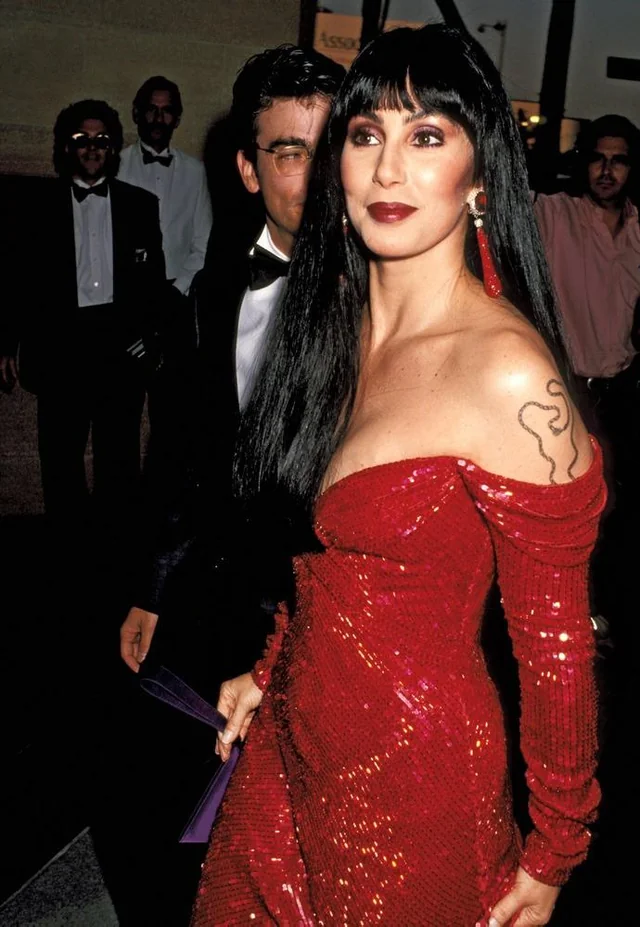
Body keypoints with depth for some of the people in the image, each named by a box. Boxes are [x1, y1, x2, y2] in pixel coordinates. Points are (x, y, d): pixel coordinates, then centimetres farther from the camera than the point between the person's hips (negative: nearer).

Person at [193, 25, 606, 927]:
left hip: (412, 776, -6)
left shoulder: (509, 374, -25)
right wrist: (266, 670, 12)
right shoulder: (336, 321, -2)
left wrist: (553, 854, -8)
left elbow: (555, 642, -17)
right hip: (288, 738, 7)